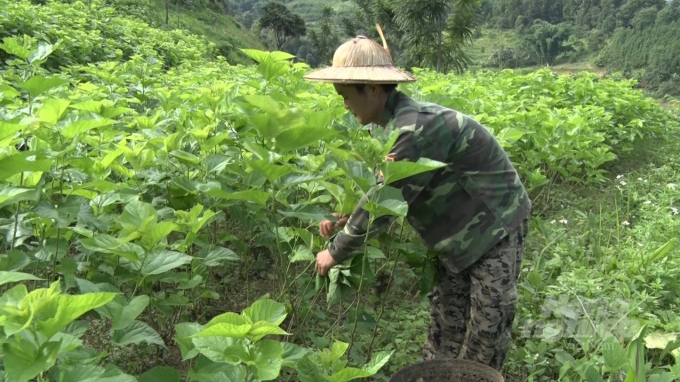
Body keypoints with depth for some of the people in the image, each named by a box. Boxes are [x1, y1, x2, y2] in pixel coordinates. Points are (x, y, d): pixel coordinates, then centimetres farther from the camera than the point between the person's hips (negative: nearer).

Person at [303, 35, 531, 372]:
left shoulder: (417, 129, -31)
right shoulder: (400, 123, -1)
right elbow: (386, 190, 8)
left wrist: (336, 251, -18)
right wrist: (345, 220, -4)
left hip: (496, 226, -9)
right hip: (460, 234, 9)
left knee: (485, 328, 1)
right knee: (446, 324, 14)